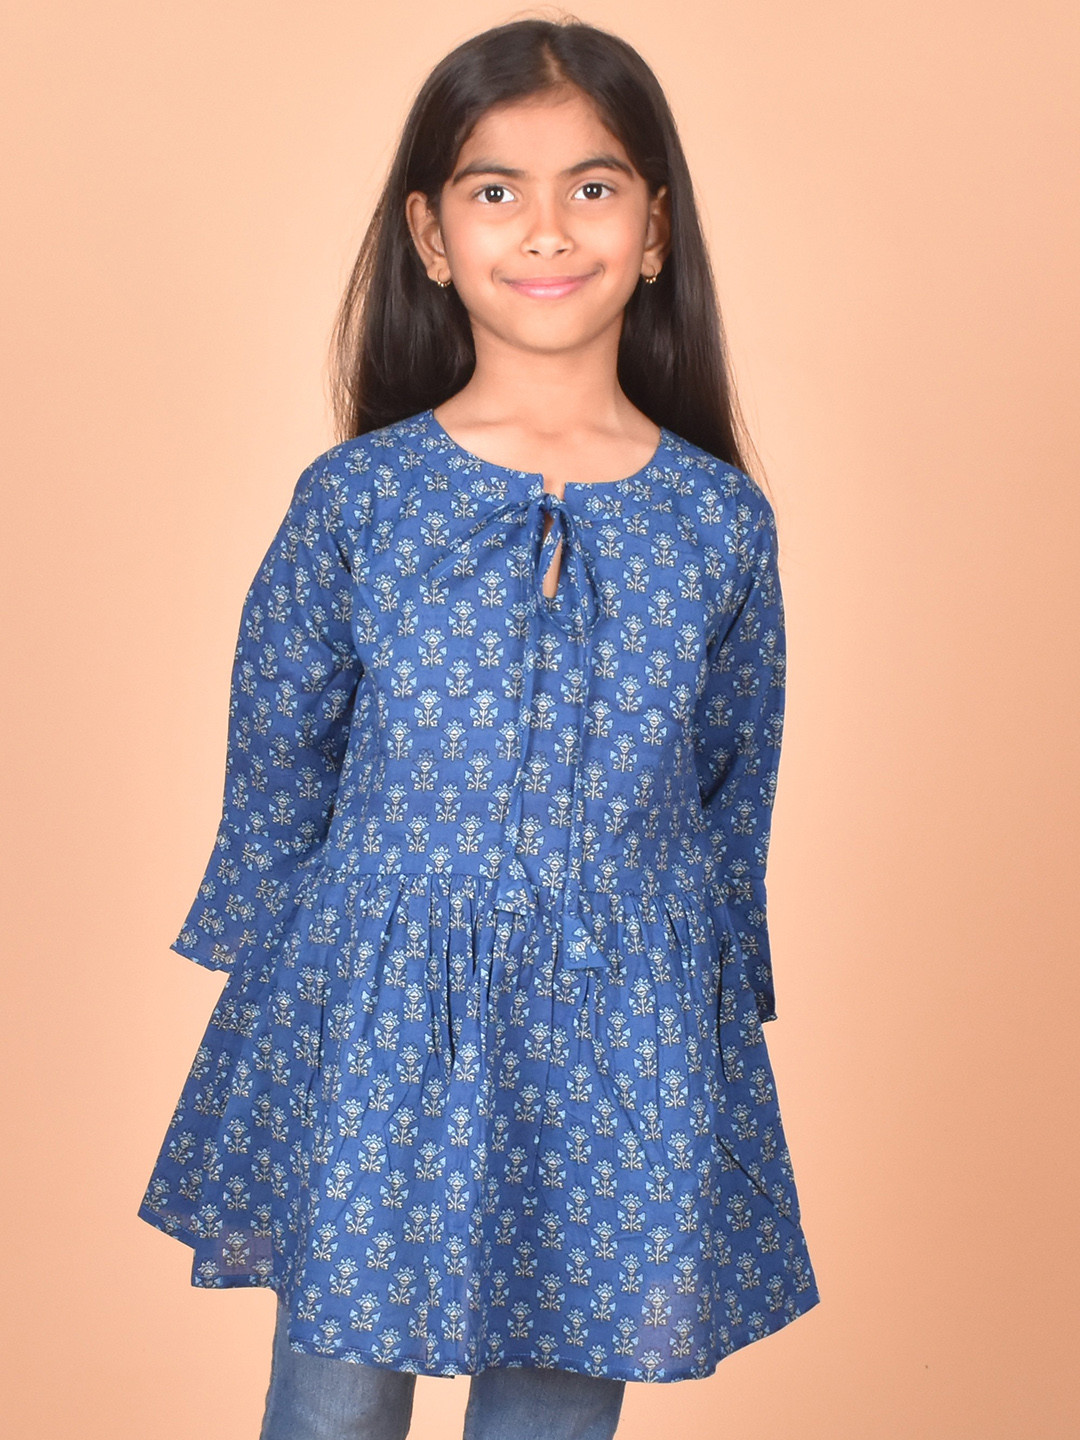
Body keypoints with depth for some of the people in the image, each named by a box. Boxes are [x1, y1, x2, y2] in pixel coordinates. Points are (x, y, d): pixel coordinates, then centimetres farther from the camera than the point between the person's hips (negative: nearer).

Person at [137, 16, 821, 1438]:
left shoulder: (722, 522, -2)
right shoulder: (356, 498, -5)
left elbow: (734, 801, 7)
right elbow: (274, 775, 3)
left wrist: (715, 1025, 10)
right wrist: (267, 1005, 4)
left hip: (621, 1048, 1)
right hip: (373, 1029, -1)